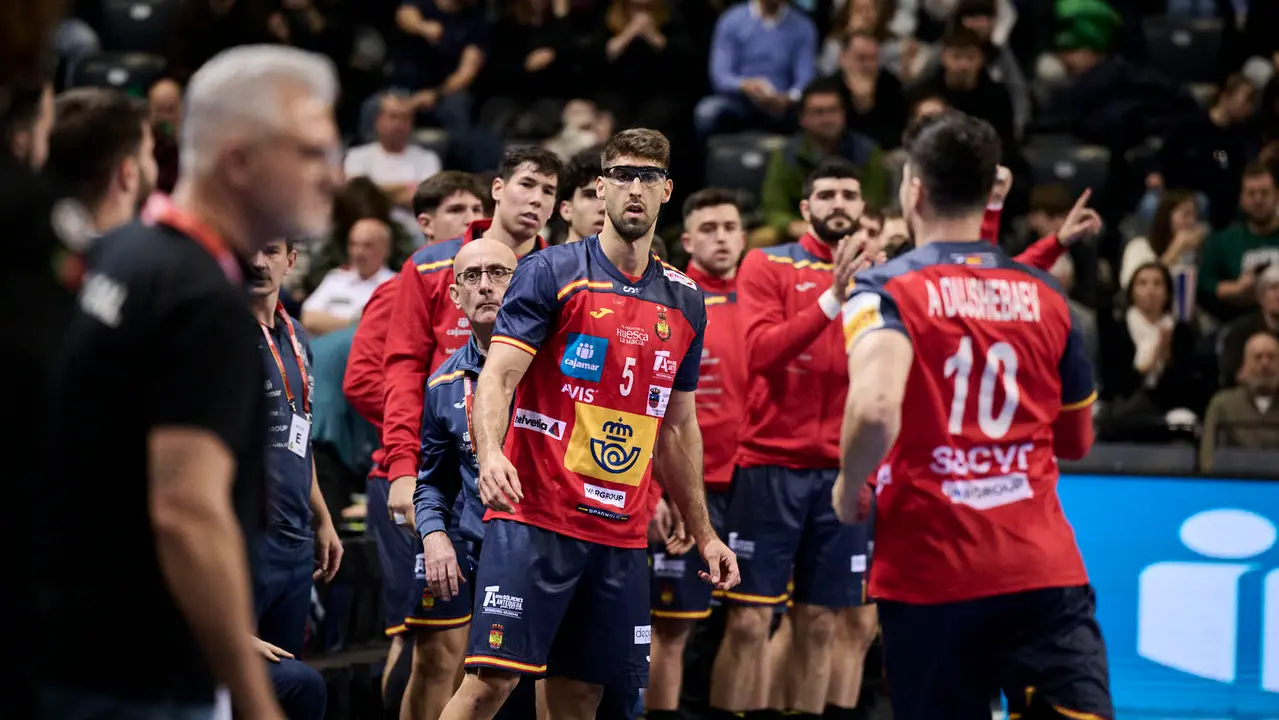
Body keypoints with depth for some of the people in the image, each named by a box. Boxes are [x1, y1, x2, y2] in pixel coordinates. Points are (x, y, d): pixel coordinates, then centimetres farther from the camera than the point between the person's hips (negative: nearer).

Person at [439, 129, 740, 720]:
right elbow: (497, 377, -10)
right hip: (534, 518, -5)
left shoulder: (684, 300, 14)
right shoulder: (552, 273, -2)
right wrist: (490, 455, -29)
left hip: (622, 535, 5)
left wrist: (703, 534, 21)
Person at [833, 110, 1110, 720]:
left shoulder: (885, 291, -4)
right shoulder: (1046, 296, 9)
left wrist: (849, 486, -5)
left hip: (928, 575, -2)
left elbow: (876, 409, -23)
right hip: (1044, 569, 2)